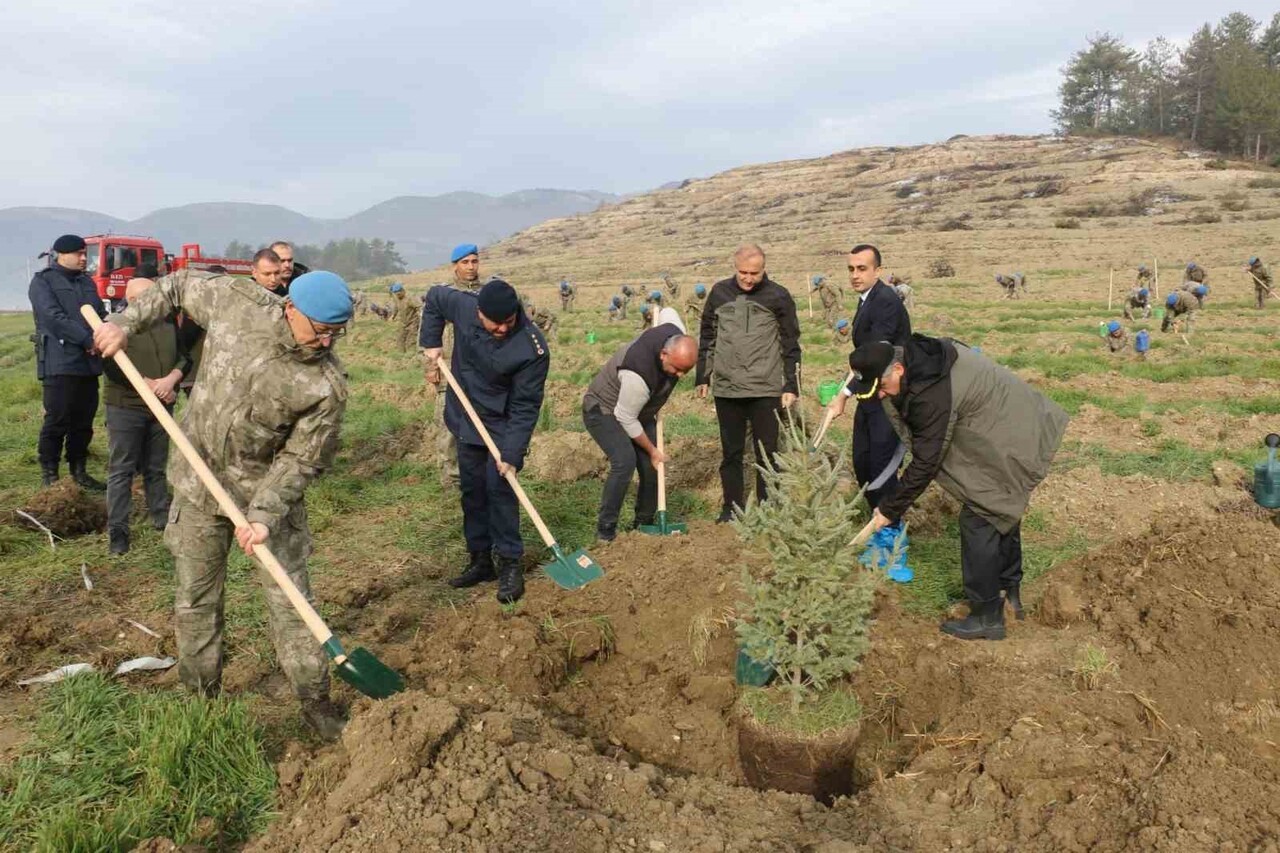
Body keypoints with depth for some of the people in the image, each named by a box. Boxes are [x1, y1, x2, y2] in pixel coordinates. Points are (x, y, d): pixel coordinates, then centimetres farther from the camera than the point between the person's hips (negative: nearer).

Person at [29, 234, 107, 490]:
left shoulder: (87, 282, 19)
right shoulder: (42, 281, -2)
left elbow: (102, 315, 17)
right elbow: (54, 317, -14)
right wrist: (88, 340, -19)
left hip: (88, 363, 6)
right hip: (59, 363, -6)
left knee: (84, 421, 10)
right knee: (57, 421, -4)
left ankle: (79, 471, 20)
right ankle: (49, 474, 7)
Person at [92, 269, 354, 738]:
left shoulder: (327, 385, -21)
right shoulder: (235, 301, -14)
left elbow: (301, 459, -16)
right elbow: (178, 286, 7)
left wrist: (264, 514, -26)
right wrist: (127, 322, -3)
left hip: (268, 490, -2)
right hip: (198, 484, 3)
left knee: (290, 598, 1)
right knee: (196, 599, 13)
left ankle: (314, 698, 17)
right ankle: (200, 696, 33)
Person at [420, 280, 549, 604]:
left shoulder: (532, 349, -29)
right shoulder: (462, 306, -17)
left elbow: (525, 407, -24)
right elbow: (434, 297, 7)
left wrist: (511, 453, -28)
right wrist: (430, 342, -1)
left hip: (503, 426, -5)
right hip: (466, 420, 5)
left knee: (499, 489, -11)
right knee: (472, 490, 12)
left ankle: (510, 563, 2)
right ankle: (480, 560, 24)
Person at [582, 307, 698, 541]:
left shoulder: (678, 337, -20)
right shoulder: (638, 374, -41)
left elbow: (667, 312, 5)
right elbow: (626, 419, -27)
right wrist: (651, 450, -15)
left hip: (639, 410, 8)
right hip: (604, 410, -8)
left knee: (651, 467, 0)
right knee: (625, 461, -27)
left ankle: (643, 524, 17)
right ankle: (605, 530, -16)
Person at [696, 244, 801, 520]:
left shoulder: (778, 296, -4)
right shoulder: (720, 292, 4)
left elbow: (791, 346, 0)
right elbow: (707, 337, 12)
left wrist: (791, 386, -4)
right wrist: (702, 378, 11)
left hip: (766, 390, -3)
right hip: (726, 389, 3)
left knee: (767, 453, 5)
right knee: (731, 453, 12)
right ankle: (731, 506, 24)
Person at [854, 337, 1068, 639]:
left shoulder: (933, 396, -32)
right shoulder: (920, 354, -5)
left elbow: (925, 463, -25)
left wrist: (891, 510, -16)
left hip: (1009, 446, -10)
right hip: (1018, 431, 10)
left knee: (979, 522, -4)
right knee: (1003, 512, 22)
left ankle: (987, 617, 6)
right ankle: (1010, 591, 39)